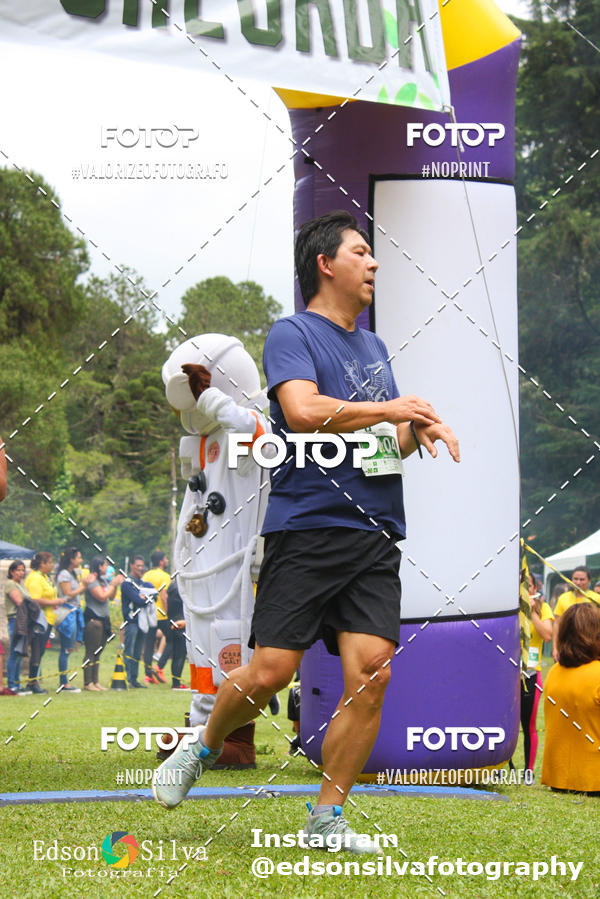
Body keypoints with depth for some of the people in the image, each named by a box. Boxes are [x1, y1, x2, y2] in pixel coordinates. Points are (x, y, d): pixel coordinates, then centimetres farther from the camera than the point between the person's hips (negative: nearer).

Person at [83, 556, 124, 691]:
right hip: (93, 619, -9)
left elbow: (111, 597, 20)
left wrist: (116, 584, 7)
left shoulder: (103, 580, 16)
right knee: (91, 652, -7)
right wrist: (113, 585, -9)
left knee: (98, 653, 11)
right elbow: (102, 597, -18)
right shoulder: (92, 581, -11)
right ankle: (88, 683, -5)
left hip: (103, 619, 9)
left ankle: (95, 681, 15)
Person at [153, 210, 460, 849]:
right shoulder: (292, 335, 0)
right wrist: (388, 409, -10)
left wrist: (419, 427, 8)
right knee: (271, 671, -9)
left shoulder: (375, 347, 24)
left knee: (371, 672, -7)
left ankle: (327, 816, 3)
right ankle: (204, 747, 21)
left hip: (377, 535, 6)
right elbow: (302, 411, -18)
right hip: (308, 527, -6)